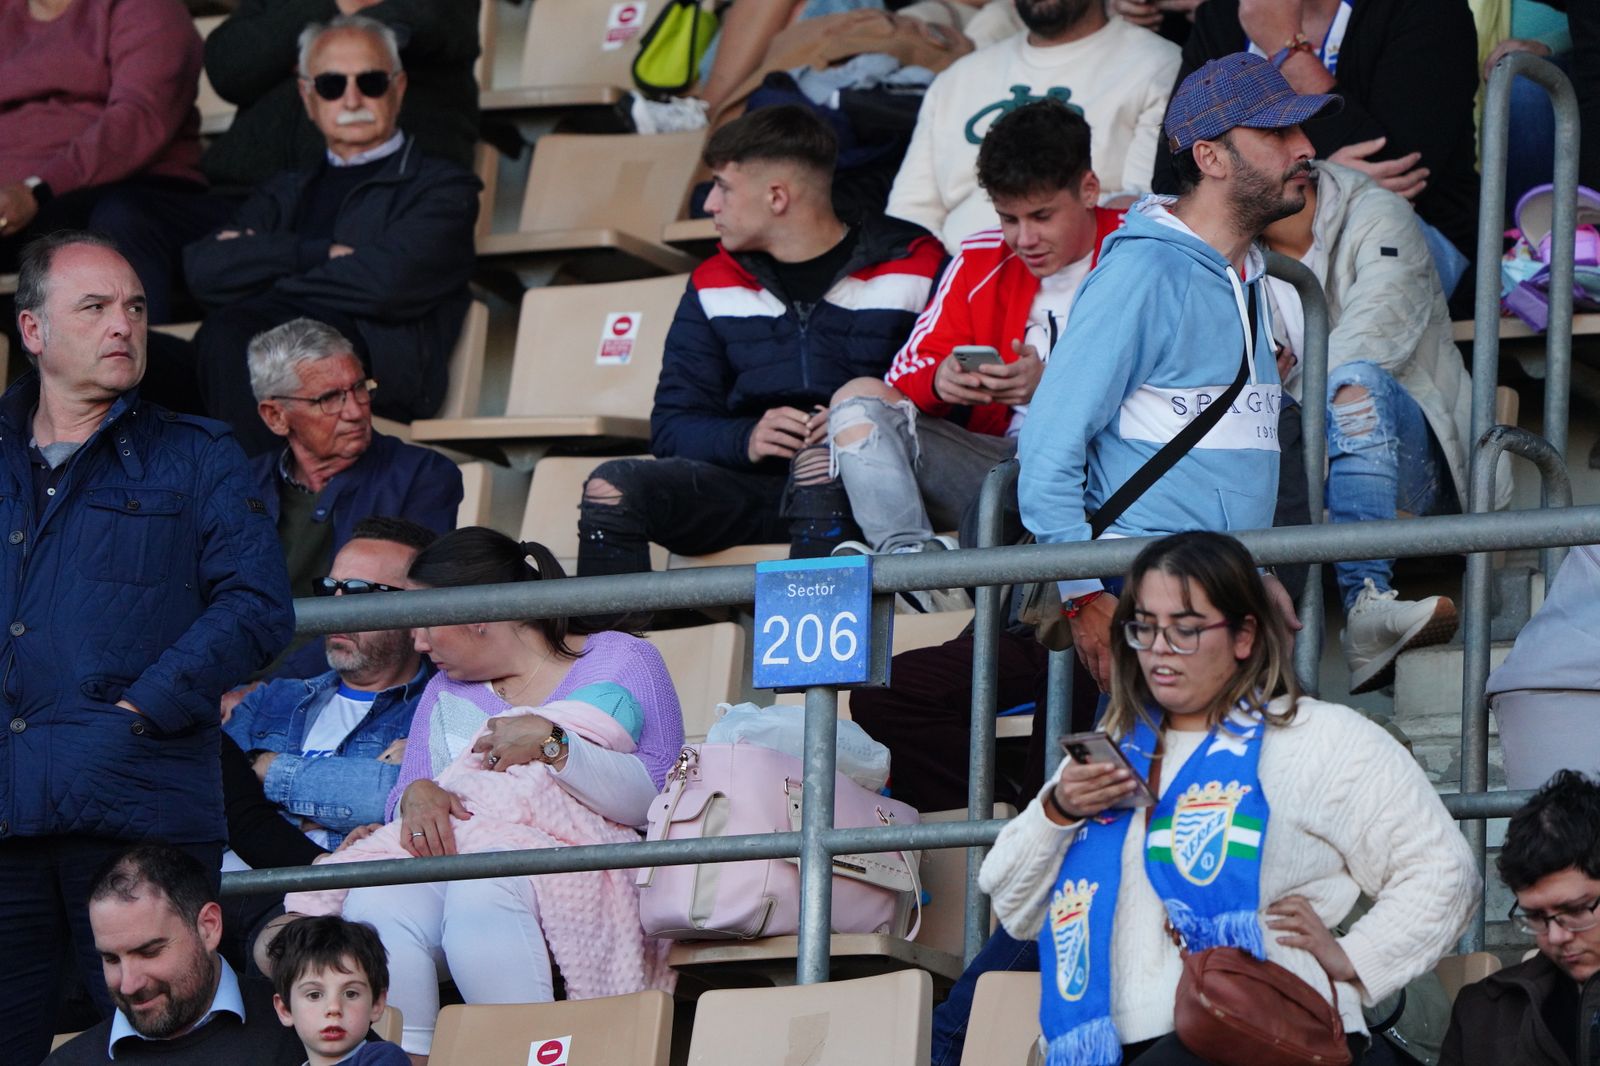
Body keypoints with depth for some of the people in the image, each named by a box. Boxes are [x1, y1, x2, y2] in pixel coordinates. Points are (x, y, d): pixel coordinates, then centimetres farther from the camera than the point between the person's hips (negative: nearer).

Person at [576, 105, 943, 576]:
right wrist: (746, 438, -9)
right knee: (611, 488, -22)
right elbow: (671, 427, 13)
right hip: (750, 479, 4)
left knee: (821, 460, -39)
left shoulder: (912, 268, 6)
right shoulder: (713, 286, 19)